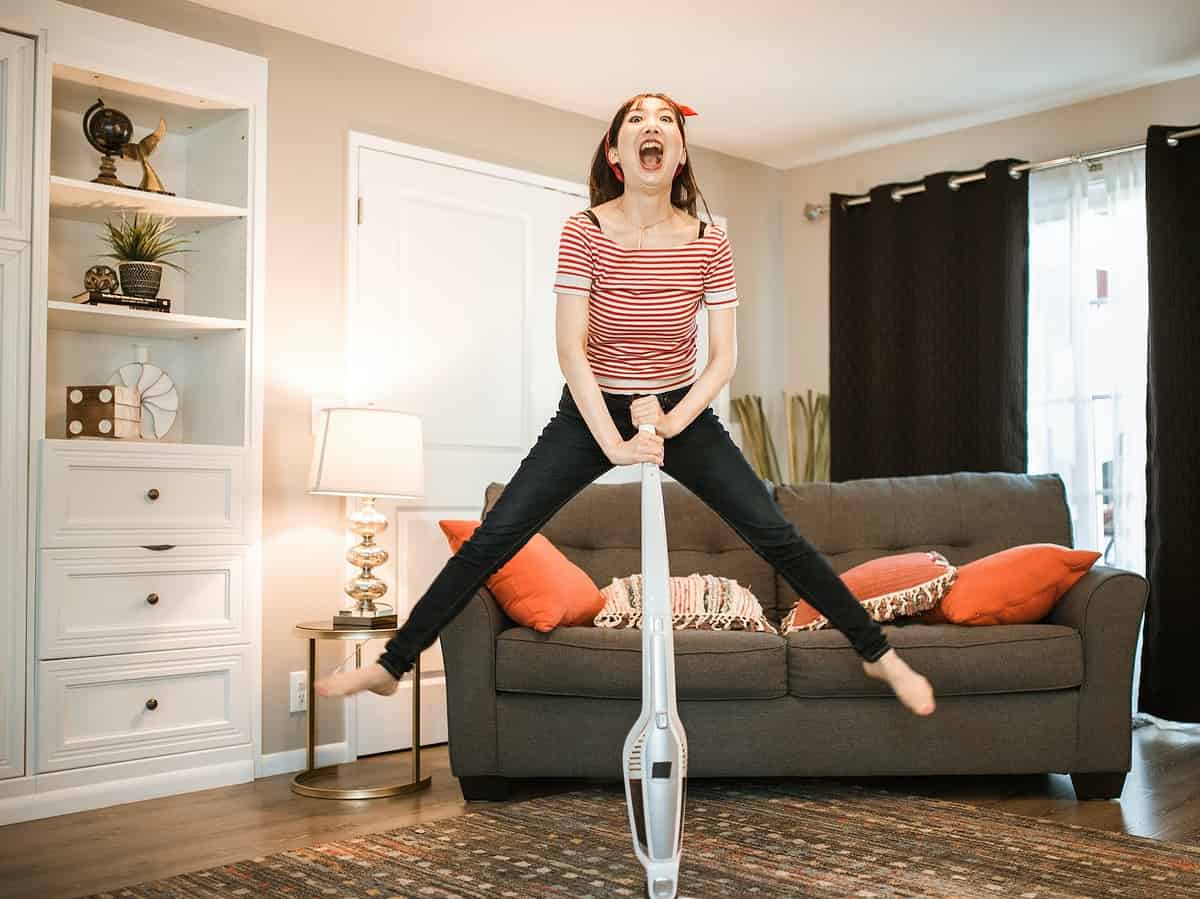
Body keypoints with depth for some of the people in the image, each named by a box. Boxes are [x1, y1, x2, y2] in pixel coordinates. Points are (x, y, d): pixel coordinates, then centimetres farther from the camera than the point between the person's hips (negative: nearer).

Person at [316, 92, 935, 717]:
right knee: (493, 539, -6)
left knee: (776, 536, -4)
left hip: (684, 412, 1)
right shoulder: (584, 232, -14)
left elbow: (723, 358, -7)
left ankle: (878, 654, 12)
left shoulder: (709, 244, -10)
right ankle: (392, 665, 6)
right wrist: (614, 443, -22)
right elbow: (571, 349, -16)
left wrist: (670, 423, -20)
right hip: (591, 412, -1)